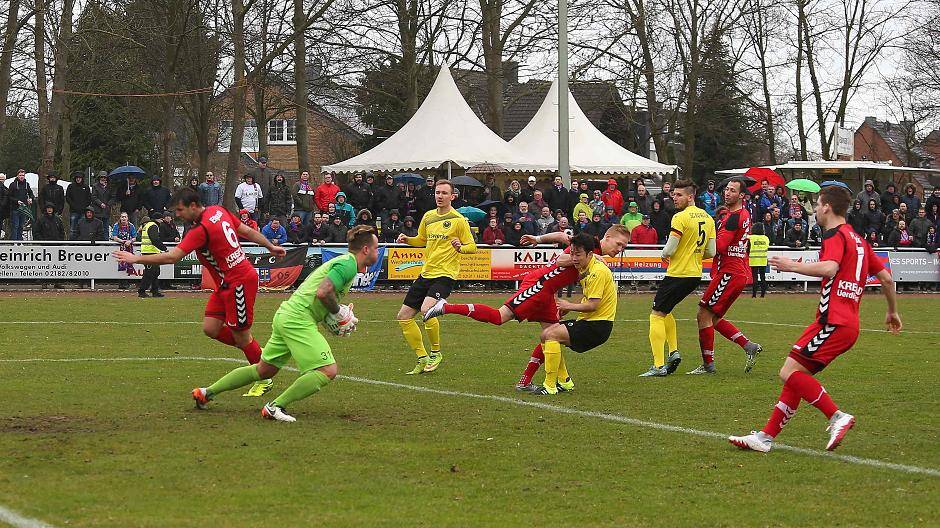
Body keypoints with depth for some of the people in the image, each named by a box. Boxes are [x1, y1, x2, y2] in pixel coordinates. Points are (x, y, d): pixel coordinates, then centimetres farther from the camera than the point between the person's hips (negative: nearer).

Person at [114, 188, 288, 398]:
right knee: (210, 328, 6)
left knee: (241, 335, 1)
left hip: (239, 282, -10)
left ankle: (264, 380, 16)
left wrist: (137, 259, -20)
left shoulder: (201, 230, -23)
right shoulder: (218, 211, 3)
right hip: (226, 284, 10)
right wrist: (270, 246, 27)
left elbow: (172, 257, -26)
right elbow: (248, 231, 14)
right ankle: (252, 349, 21)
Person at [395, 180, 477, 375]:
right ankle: (422, 358, 15)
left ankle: (436, 353, -6)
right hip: (426, 274, 7)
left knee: (426, 310, -29)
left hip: (445, 274, -7)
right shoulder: (428, 216, 11)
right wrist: (407, 239, 6)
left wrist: (460, 248, -26)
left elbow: (472, 247, -5)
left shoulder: (458, 220, -7)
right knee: (403, 317, 4)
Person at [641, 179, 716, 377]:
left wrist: (665, 255, 4)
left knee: (657, 315, -3)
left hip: (678, 274, -8)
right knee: (665, 311, 25)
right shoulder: (708, 218, 8)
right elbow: (711, 252, 9)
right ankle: (673, 351, 15)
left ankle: (659, 366, -10)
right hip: (695, 275, 8)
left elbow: (669, 250, -18)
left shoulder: (681, 218, -15)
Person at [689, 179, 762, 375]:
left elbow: (720, 246, -22)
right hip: (741, 273, 10)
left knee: (704, 315, -5)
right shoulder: (744, 213, 15)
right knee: (714, 318, 15)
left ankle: (708, 364, -2)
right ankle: (749, 346, 10)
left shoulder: (733, 217, -16)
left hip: (730, 274, -10)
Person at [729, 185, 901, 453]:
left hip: (833, 323, -10)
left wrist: (794, 266, -15)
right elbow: (886, 277, 26)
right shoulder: (858, 239, 21)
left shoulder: (836, 236, -7)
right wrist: (893, 312, 38)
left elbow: (829, 268, -27)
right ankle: (766, 436, 9)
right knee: (796, 376, 9)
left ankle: (837, 416, -18)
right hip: (848, 323, 10)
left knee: (790, 372, -15)